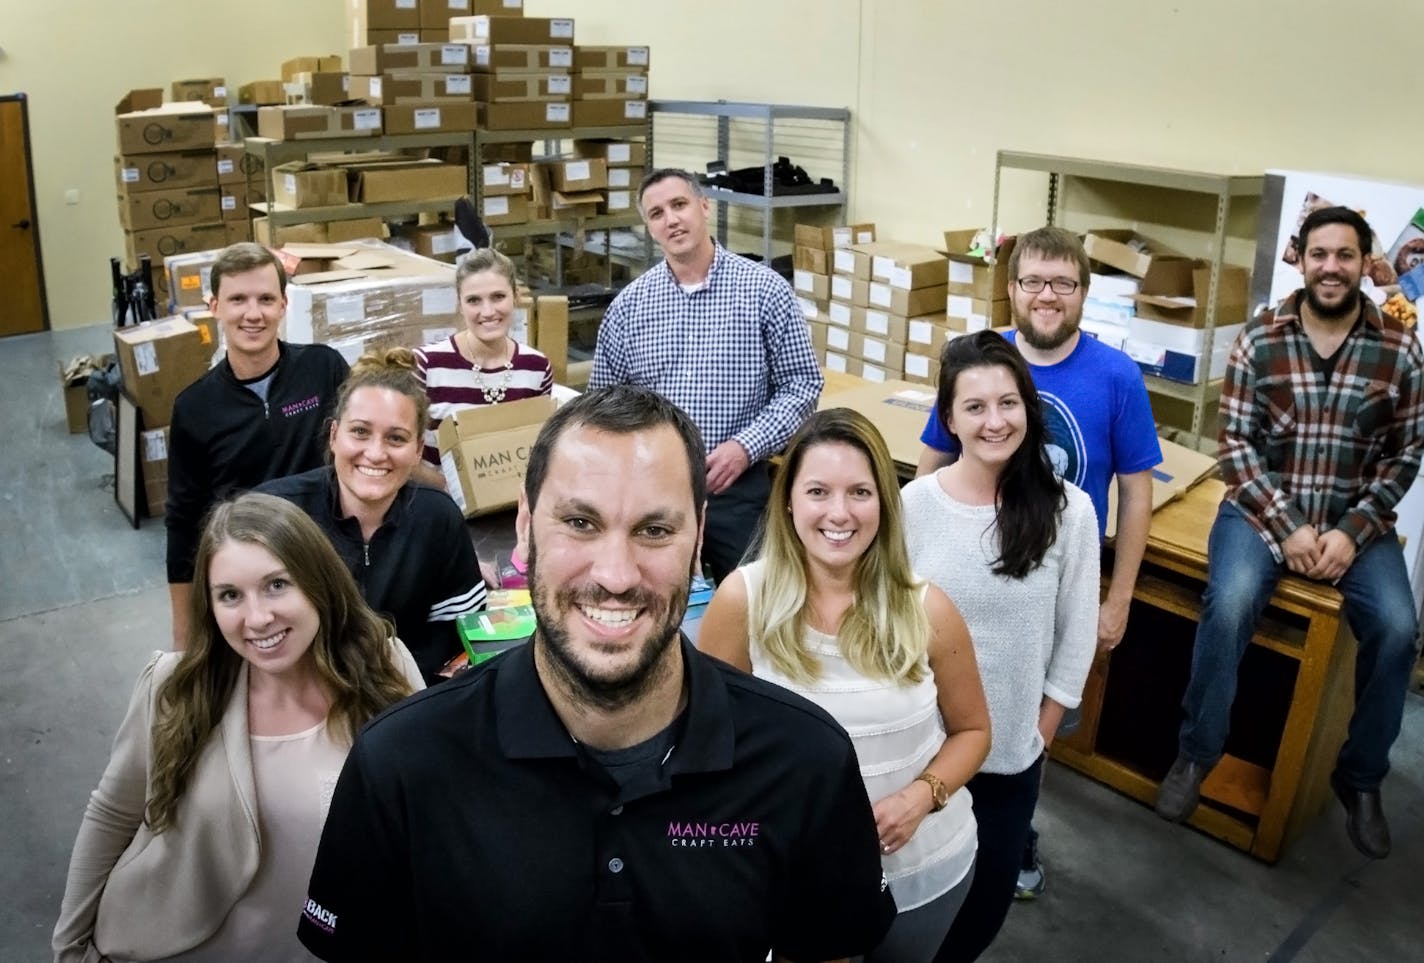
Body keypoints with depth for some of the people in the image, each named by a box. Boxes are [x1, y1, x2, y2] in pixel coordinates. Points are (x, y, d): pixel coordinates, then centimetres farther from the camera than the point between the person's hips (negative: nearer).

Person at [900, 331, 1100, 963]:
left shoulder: (1068, 510, -12)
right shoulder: (914, 504, -13)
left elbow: (1076, 637, -3)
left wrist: (1039, 736, 0)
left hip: (1012, 753, 1)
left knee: (985, 908, 17)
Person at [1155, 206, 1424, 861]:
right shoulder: (1259, 339, -4)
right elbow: (1235, 444, -5)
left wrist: (1354, 531, -12)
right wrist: (1286, 526, -15)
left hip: (1355, 518, 2)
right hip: (1262, 507, -1)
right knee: (1229, 604, -29)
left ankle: (1361, 778, 5)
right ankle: (1197, 754, -6)